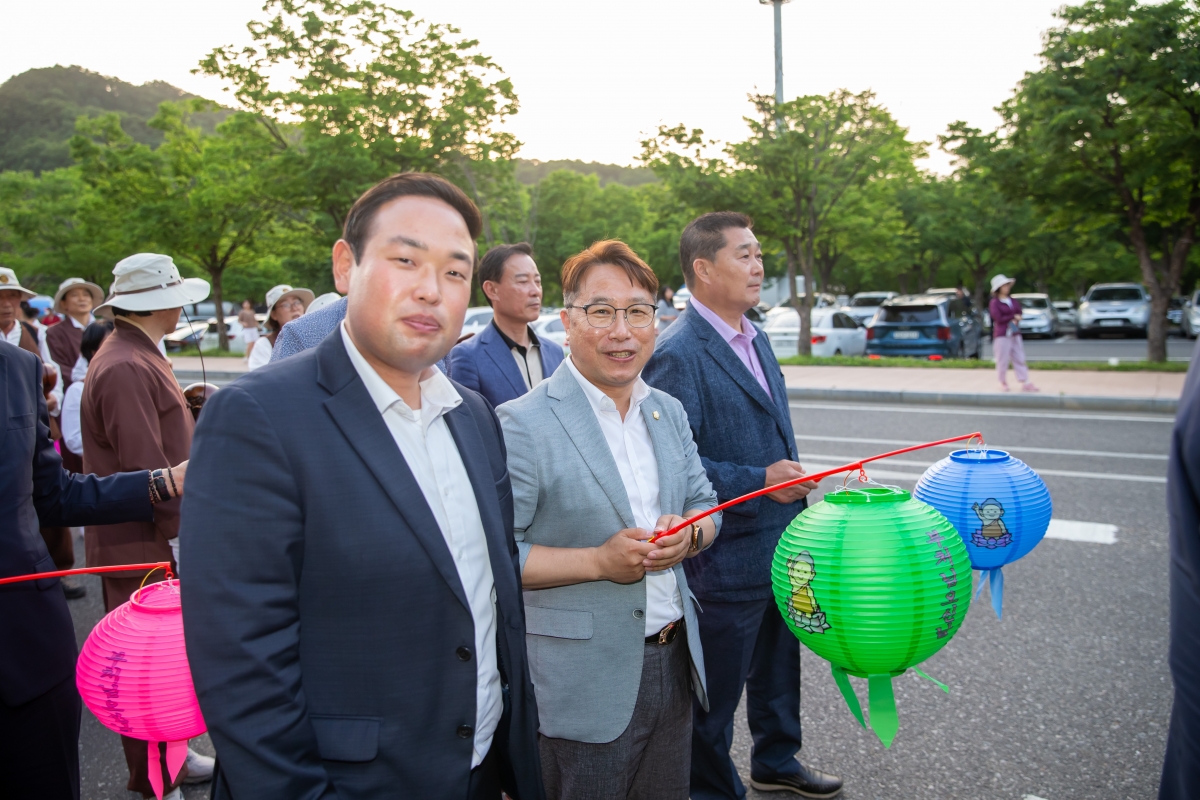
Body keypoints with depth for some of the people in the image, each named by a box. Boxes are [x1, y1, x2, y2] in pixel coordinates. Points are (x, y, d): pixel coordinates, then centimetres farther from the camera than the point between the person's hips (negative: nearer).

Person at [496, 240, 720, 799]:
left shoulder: (669, 412, 7)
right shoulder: (522, 424, -15)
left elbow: (705, 502, 14)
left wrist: (689, 534, -9)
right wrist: (598, 561, -23)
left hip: (674, 664, 6)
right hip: (582, 685, -6)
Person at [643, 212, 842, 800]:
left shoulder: (755, 338, 10)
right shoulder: (676, 353, -20)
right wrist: (758, 481, -27)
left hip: (781, 548, 9)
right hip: (727, 558, -9)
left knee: (777, 667, 26)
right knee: (716, 691, 9)